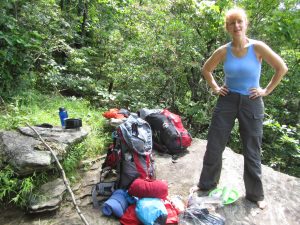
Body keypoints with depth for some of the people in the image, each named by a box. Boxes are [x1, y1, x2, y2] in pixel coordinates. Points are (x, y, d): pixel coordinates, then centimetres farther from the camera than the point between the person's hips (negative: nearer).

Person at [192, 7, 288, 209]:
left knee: (252, 151, 8)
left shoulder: (258, 47, -9)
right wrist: (215, 87, 5)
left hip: (251, 103, -1)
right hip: (227, 101, 2)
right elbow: (206, 69, 13)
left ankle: (255, 194, 27)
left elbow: (282, 68, -1)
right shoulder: (223, 51, -2)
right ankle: (207, 183, 27)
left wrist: (267, 90, -3)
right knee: (214, 146, 6)